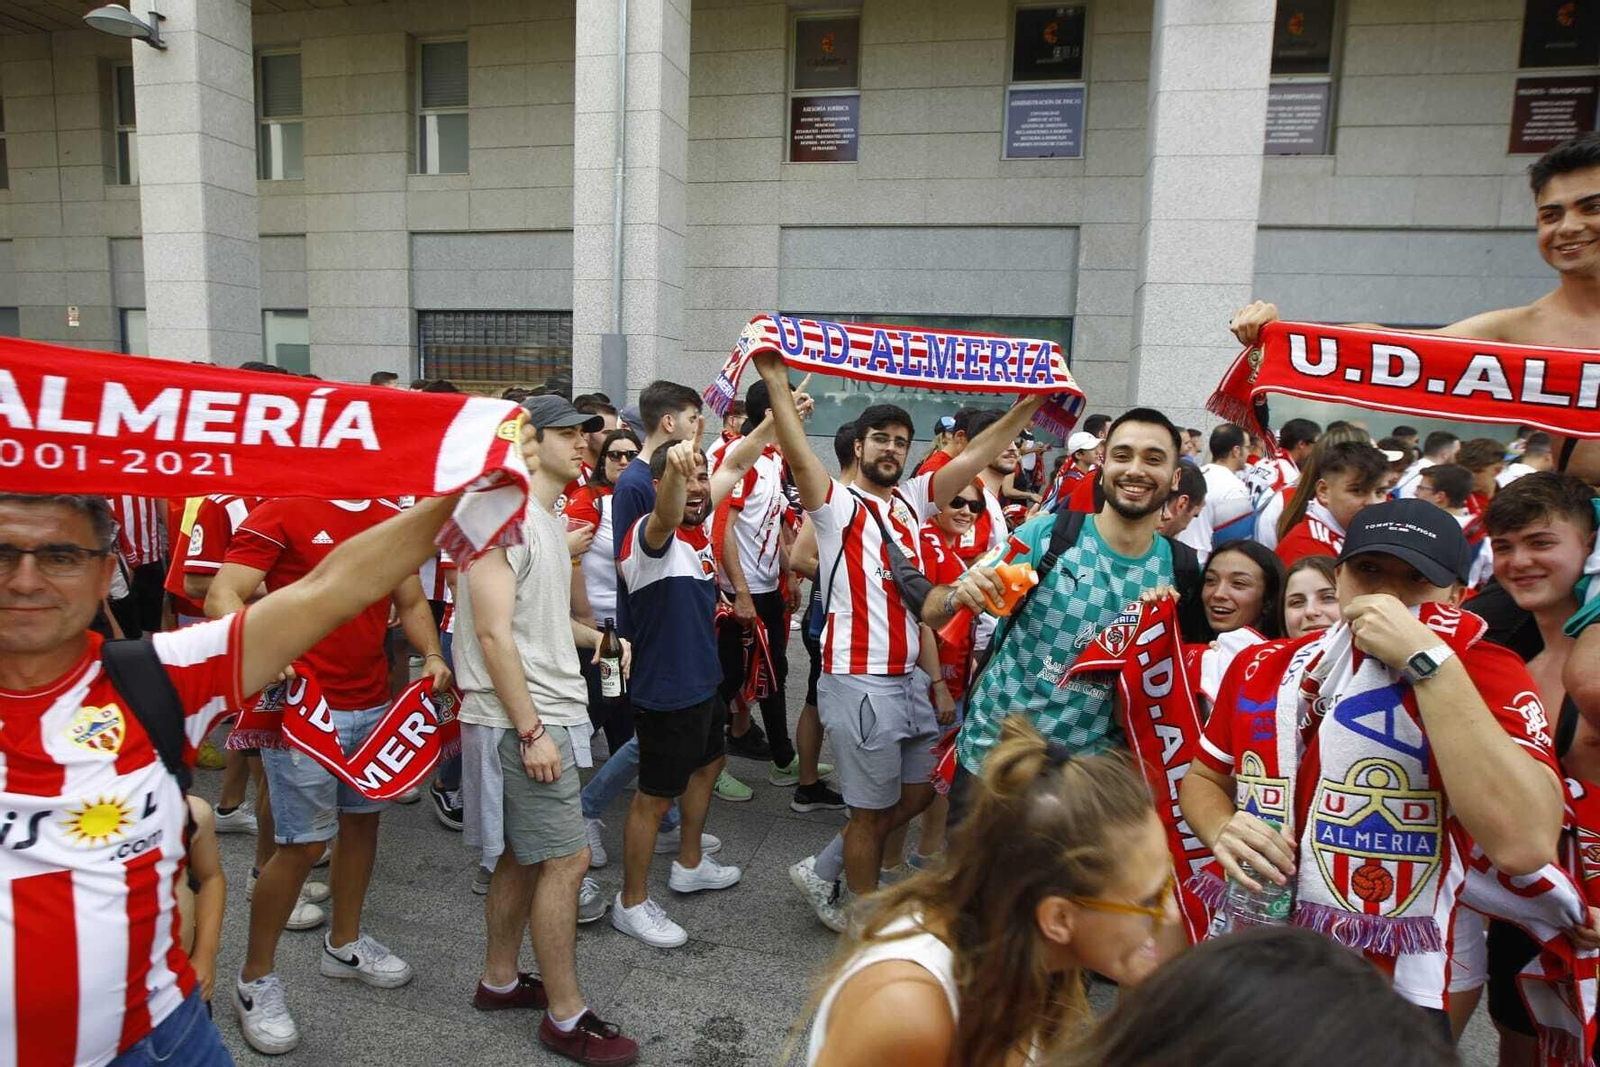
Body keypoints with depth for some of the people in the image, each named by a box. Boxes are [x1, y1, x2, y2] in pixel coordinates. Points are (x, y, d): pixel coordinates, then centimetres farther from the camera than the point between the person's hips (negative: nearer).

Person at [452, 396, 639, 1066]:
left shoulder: (548, 519, 15)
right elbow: (493, 631, -20)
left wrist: (597, 637, 8)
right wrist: (531, 731, -21)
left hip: (548, 714, 9)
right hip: (522, 722, -9)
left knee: (524, 855, 18)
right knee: (566, 859, -4)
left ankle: (499, 980, 34)